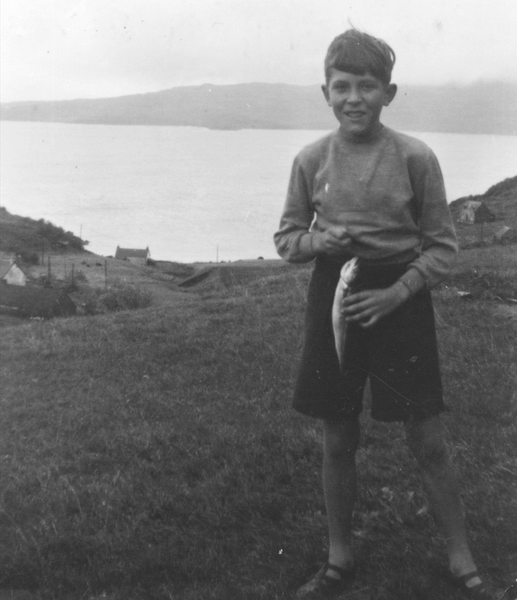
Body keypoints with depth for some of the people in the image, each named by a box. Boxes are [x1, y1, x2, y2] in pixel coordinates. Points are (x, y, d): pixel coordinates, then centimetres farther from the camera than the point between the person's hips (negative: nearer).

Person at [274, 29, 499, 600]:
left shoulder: (414, 157, -9)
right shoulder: (311, 159, -2)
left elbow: (442, 244, -3)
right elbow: (287, 238, 8)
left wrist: (396, 293, -15)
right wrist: (318, 240, -14)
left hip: (400, 297, -2)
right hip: (333, 294, 2)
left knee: (427, 441, 4)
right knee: (337, 441, 11)